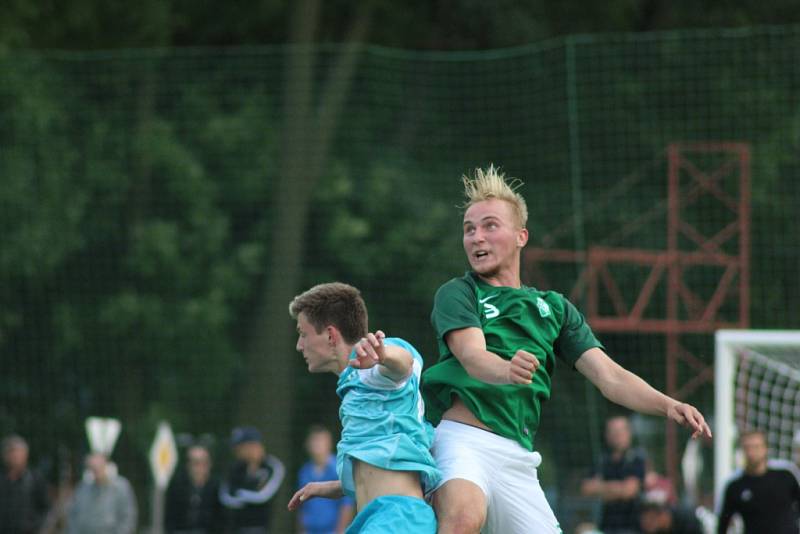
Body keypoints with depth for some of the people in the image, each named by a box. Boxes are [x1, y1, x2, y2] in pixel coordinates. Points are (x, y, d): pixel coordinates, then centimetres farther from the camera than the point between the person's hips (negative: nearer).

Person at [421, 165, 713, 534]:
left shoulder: (553, 308, 22)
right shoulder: (458, 294, 8)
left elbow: (608, 376, 12)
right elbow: (472, 357, -12)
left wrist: (667, 405, -8)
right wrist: (507, 371, -37)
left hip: (519, 459, 5)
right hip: (463, 437, -5)